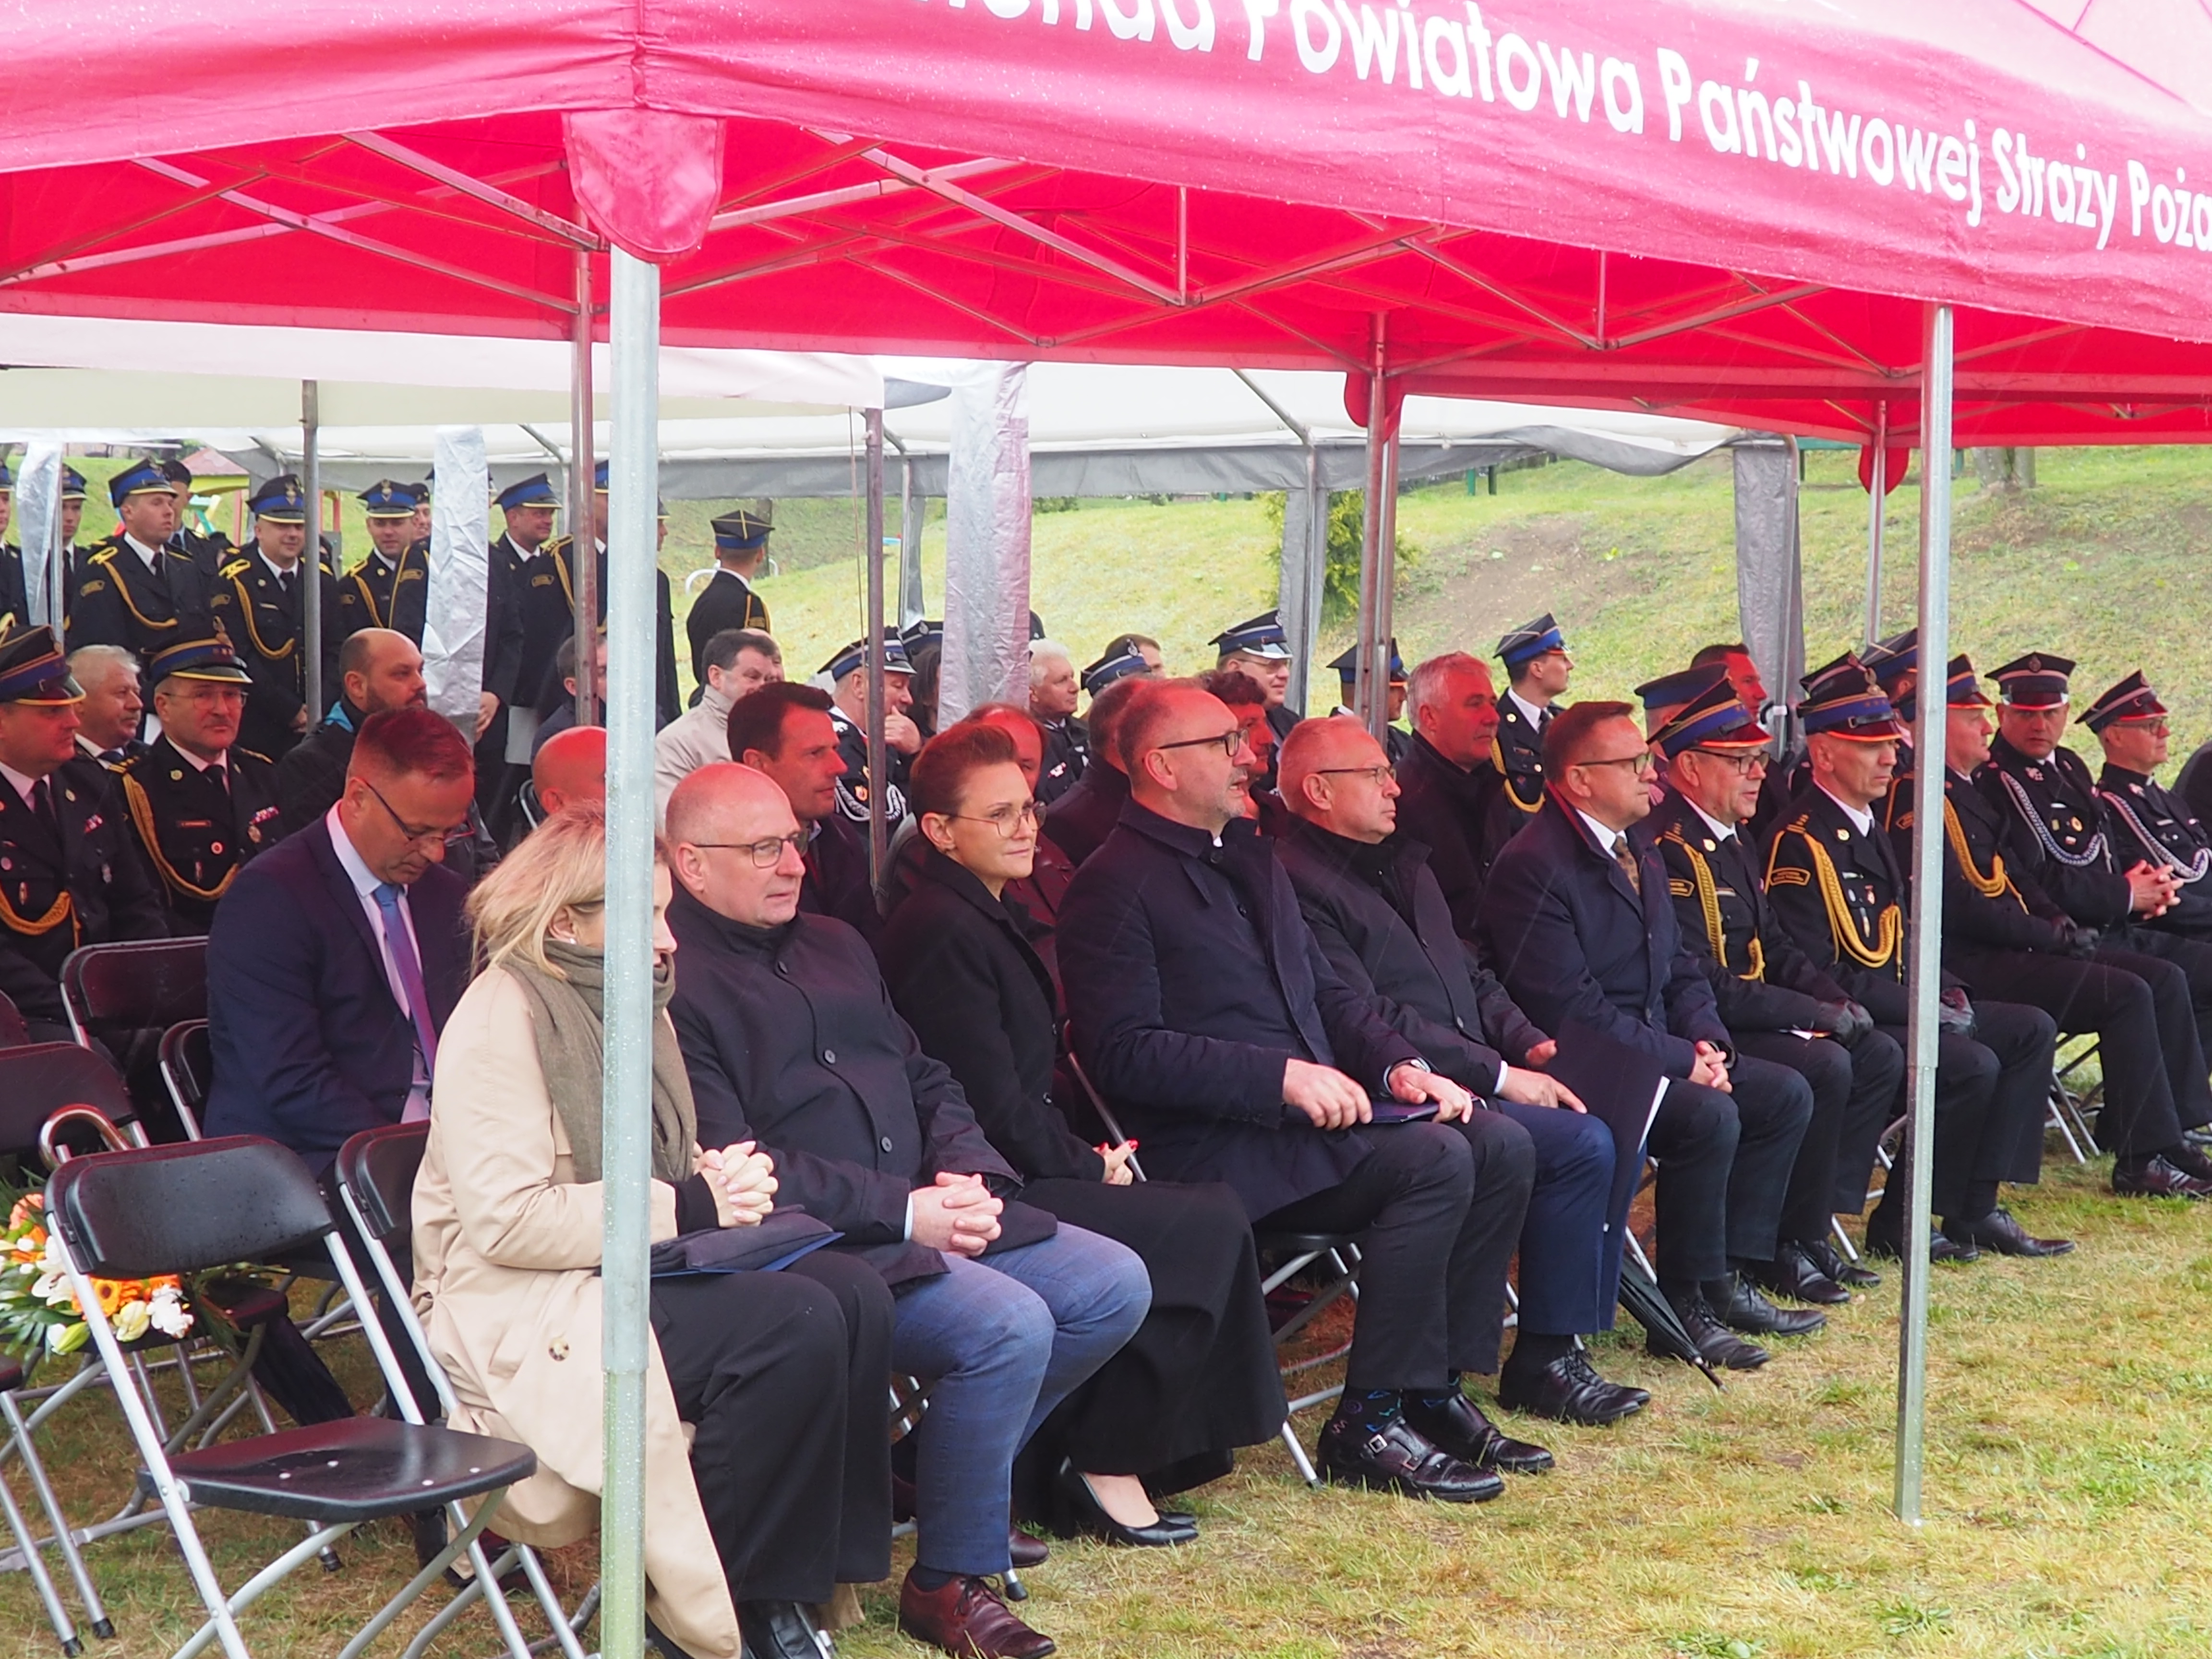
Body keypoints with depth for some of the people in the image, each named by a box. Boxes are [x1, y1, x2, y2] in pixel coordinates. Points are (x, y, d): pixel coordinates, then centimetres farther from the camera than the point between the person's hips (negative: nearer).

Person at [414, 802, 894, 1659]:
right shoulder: (499, 1017, -13)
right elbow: (507, 1219, -22)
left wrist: (723, 1180, 0)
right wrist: (682, 1206, -21)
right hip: (521, 1307, -9)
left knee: (854, 1296, -16)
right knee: (796, 1326, -27)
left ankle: (794, 1575, -10)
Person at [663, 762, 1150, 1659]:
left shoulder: (835, 946, 20)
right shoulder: (672, 981, -9)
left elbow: (927, 1079, 22)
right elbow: (730, 1163, -17)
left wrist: (965, 1176, -1)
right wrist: (905, 1212, -19)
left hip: (934, 1210, 9)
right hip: (822, 1245, -9)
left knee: (1115, 1285, -2)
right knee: (1009, 1326, -28)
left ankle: (953, 1469, 13)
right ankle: (947, 1584, -9)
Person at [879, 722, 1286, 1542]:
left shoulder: (989, 914, 17)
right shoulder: (944, 930, -16)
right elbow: (996, 1109, -18)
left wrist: (1088, 1157, 4)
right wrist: (1089, 1168, -5)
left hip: (1025, 1175, 10)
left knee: (1208, 1215, -2)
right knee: (1207, 1226, -17)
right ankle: (1102, 1466, -9)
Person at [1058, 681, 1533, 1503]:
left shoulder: (1251, 856, 20)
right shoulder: (1114, 886, -8)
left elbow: (1327, 990, 23)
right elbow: (1124, 1052, -17)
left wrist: (1398, 1063, 3)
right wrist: (1282, 1076, -22)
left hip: (1319, 1108, 9)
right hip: (1218, 1144, -9)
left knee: (1500, 1145, -9)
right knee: (1434, 1158, -25)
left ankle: (1436, 1391, -2)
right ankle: (1369, 1422, -16)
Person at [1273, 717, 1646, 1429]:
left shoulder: (1405, 863, 20)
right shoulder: (1300, 884, -11)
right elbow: (1369, 1022, -18)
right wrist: (1497, 1074, -16)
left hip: (1470, 1072, 9)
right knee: (1581, 1144, -22)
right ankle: (1543, 1357, -12)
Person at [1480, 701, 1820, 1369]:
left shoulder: (1639, 852, 15)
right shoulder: (1532, 866, -17)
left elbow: (1679, 968, 19)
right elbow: (1571, 1007, -22)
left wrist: (1708, 1041, -2)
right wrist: (1682, 1060, -19)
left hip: (1662, 1051, 10)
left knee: (1785, 1094, 1)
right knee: (1710, 1117, -28)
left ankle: (1729, 1276, 5)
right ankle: (1688, 1303, -12)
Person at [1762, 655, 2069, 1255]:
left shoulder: (1869, 824, 14)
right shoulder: (1800, 841, -17)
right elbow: (1816, 973, -21)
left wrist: (1944, 990, 4)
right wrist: (1921, 1009, -18)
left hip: (1900, 1006, 10)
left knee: (2032, 1031, 5)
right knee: (1972, 1065, -25)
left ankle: (1974, 1205, 2)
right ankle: (1899, 1226, -10)